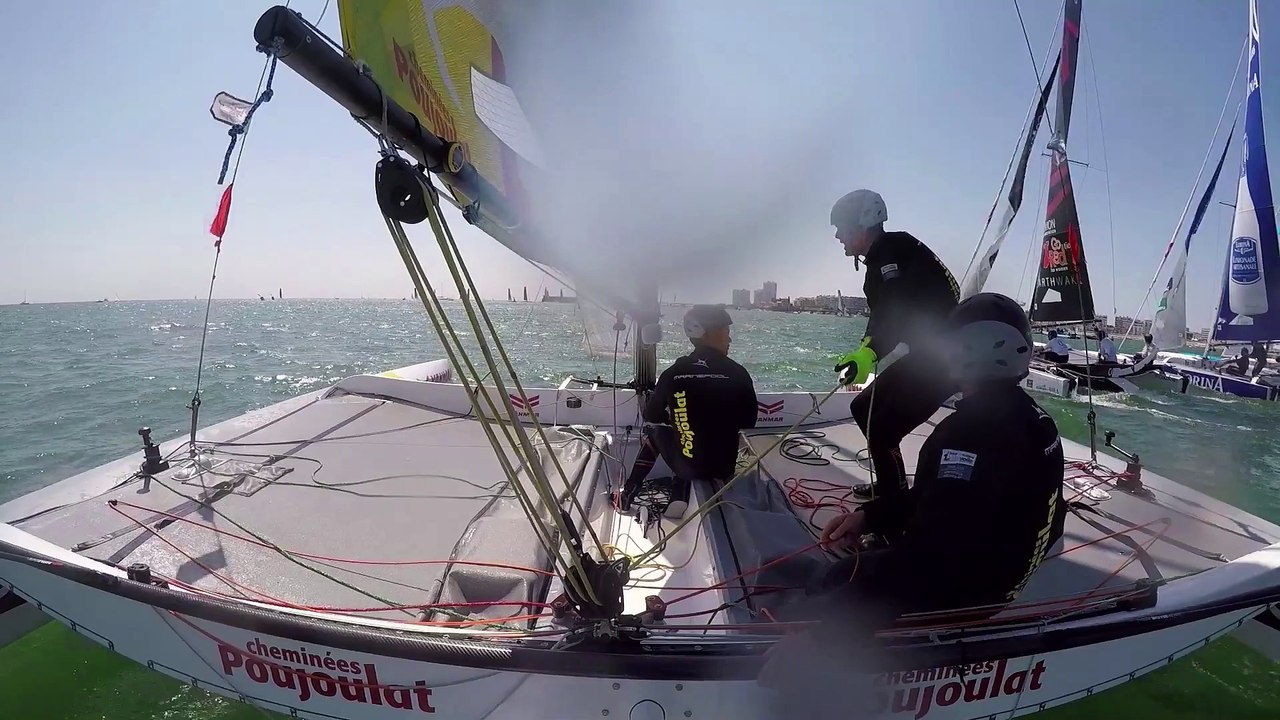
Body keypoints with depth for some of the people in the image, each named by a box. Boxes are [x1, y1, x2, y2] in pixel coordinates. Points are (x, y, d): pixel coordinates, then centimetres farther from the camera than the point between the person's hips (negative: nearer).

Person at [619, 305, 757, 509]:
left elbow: (651, 417, 4)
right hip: (723, 466, 0)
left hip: (682, 465, 0)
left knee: (653, 430, 28)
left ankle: (628, 493, 27)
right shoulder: (738, 374, -13)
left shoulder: (672, 373, -10)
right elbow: (749, 423, -1)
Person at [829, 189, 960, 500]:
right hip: (920, 355, 10)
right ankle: (892, 486, 32)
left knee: (881, 431, -12)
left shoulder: (895, 249, -16)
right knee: (863, 408, 18)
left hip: (941, 359, -10)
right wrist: (864, 353, 30)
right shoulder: (881, 257, 14)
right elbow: (883, 312, 23)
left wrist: (869, 353, -40)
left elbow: (903, 308, -31)